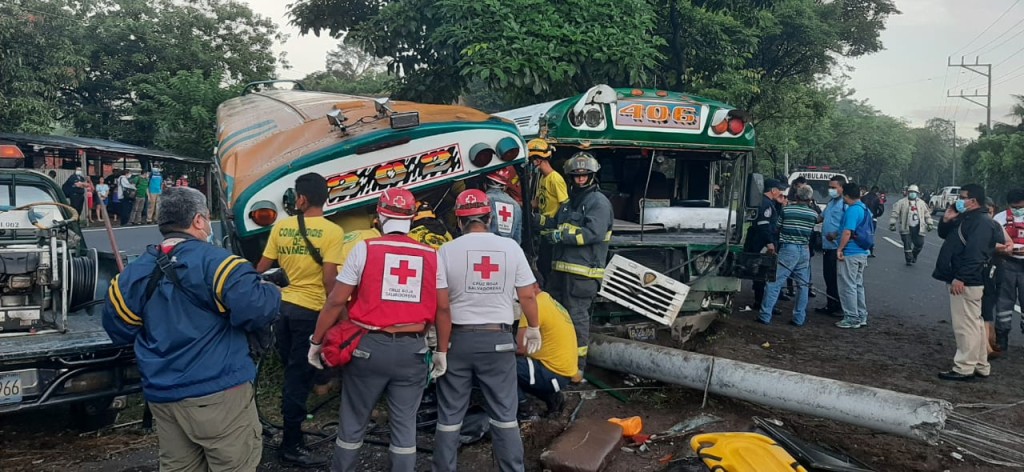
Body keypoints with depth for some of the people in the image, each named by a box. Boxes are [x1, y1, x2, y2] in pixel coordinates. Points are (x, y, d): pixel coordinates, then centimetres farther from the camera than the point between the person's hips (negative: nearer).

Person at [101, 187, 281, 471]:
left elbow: (119, 328, 14)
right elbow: (257, 309, -24)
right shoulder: (213, 261, -14)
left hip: (162, 395, 7)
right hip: (217, 392, -7)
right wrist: (272, 294, -2)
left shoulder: (137, 271, 6)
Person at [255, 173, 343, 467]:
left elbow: (261, 270, 6)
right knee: (299, 378, 3)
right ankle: (291, 446, 11)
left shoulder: (280, 227, 3)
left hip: (281, 306, 5)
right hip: (310, 310, -5)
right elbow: (329, 280, -16)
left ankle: (292, 430, 31)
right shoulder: (332, 231, -11)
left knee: (291, 374, 19)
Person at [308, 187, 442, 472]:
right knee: (405, 424, 12)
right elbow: (443, 306, 5)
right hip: (412, 350, 2)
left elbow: (336, 301, -4)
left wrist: (316, 341, 7)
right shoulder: (431, 256, 3)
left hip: (369, 347, -2)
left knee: (353, 420, 14)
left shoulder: (365, 249, -5)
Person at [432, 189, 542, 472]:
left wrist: (441, 349, -4)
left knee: (449, 416, 12)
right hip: (498, 339, 1)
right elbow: (527, 295, 1)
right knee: (504, 414, 11)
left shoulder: (447, 251, -5)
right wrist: (533, 328, 17)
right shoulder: (510, 247, -2)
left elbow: (441, 306, -9)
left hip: (458, 339, 0)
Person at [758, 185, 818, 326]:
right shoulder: (813, 214, 4)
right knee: (803, 285, 11)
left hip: (788, 249, -3)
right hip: (805, 250, 3)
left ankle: (765, 316, -5)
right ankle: (799, 318, 13)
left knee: (775, 283, -2)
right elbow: (812, 232, 10)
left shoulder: (786, 209, -5)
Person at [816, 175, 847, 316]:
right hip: (827, 245, 9)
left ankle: (839, 307, 5)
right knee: (828, 277, 16)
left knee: (835, 278, -4)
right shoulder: (831, 202, 15)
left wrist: (836, 235, -24)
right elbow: (821, 217, 25)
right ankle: (830, 305, 26)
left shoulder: (845, 204, -15)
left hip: (837, 247, -9)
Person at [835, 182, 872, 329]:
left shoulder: (852, 210, -17)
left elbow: (847, 232, -23)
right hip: (863, 253, 9)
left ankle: (852, 319, 2)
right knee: (858, 285, 17)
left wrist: (839, 249, -16)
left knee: (848, 287, -2)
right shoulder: (865, 209, 12)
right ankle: (861, 317, 22)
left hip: (850, 254, -9)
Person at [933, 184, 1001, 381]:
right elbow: (944, 235, 26)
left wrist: (961, 278, -28)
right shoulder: (965, 219, 17)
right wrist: (946, 220, 6)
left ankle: (964, 368, -2)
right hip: (965, 280, 11)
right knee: (974, 323, 16)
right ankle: (980, 366, 25)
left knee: (965, 325, -7)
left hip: (966, 282, -11)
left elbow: (974, 253, -25)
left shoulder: (981, 222, -16)